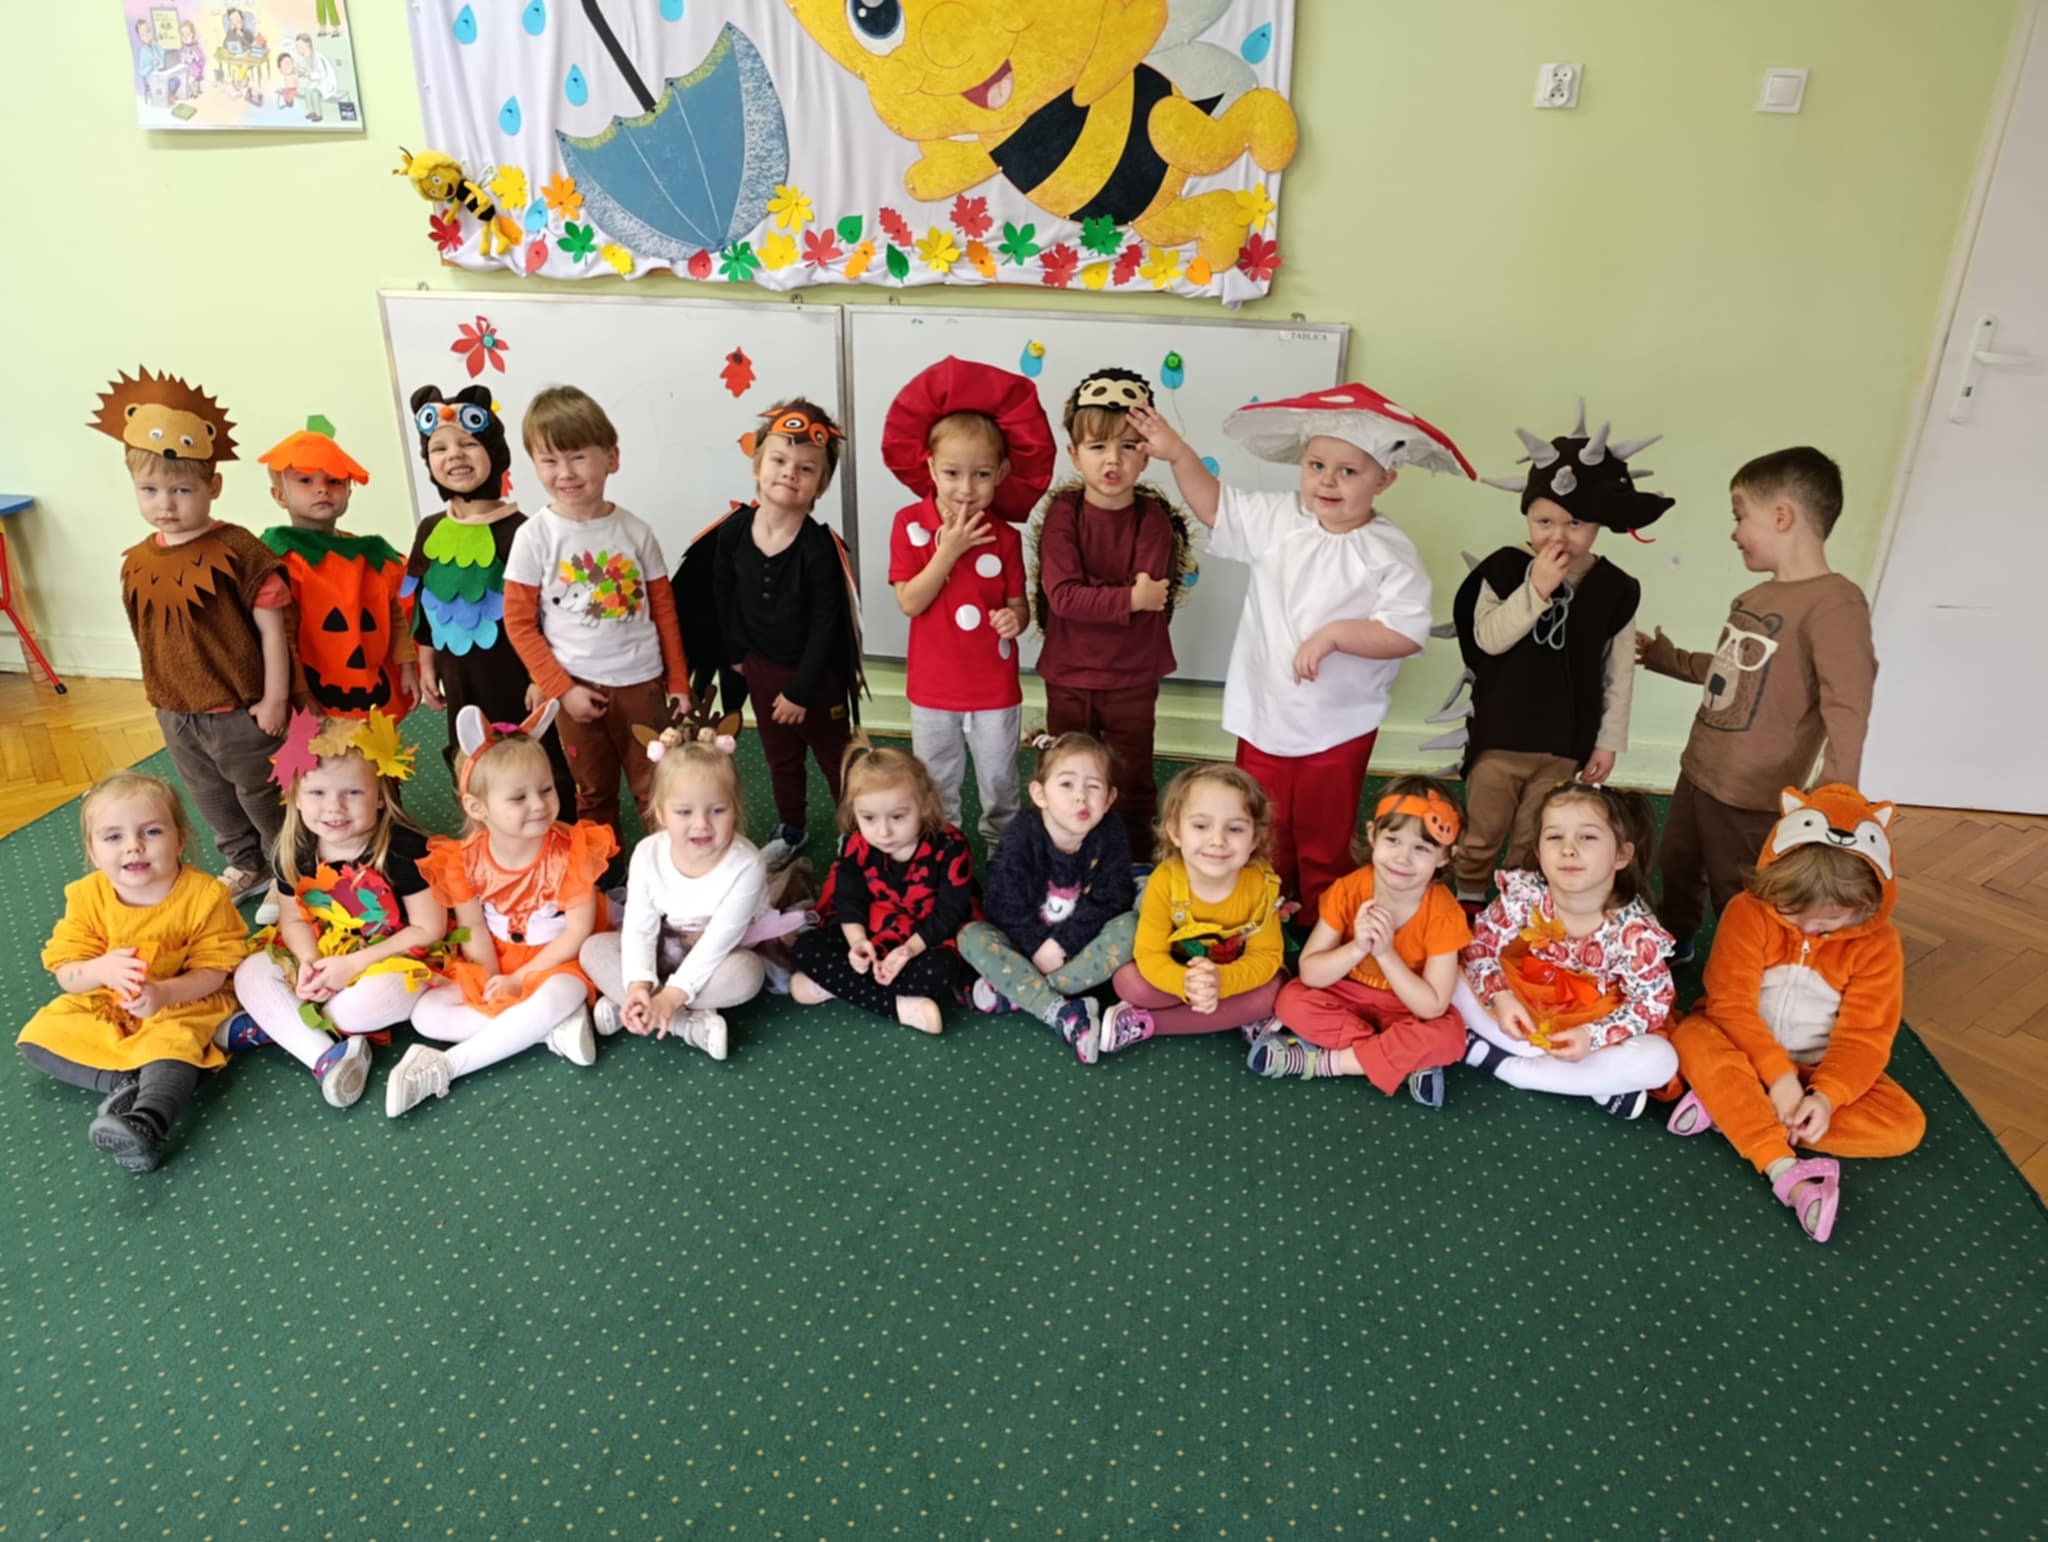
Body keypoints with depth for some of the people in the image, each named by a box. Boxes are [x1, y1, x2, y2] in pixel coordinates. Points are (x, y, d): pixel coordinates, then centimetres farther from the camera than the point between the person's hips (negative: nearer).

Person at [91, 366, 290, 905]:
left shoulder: (236, 550, -18)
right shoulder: (136, 563, 1)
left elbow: (271, 627, -16)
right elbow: (147, 637, 11)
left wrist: (274, 698, -15)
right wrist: (162, 701, 13)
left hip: (241, 710, -6)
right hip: (176, 714, 7)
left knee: (263, 797, 9)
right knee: (212, 798, 22)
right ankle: (245, 865, 41)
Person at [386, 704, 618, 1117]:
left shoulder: (570, 852, -21)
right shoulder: (464, 860, -12)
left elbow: (578, 931, -17)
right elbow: (473, 929, -6)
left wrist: (520, 979, -19)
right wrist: (493, 981, -21)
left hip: (555, 964, -4)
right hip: (491, 969, 4)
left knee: (559, 996, -37)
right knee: (425, 1014, -13)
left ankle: (447, 1066, -26)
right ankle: (553, 1026, -21)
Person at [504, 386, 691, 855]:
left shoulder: (635, 532, -3)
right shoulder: (534, 537, -8)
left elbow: (665, 612, 3)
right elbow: (519, 623, -5)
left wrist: (678, 683, 4)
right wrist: (560, 689, -10)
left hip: (642, 684, 1)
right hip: (578, 689, -1)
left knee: (656, 791, 9)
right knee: (594, 795, 15)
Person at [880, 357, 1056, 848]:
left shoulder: (1004, 534, -8)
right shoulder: (910, 523, -10)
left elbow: (1017, 604, -1)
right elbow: (910, 603, -16)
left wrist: (1016, 617, -26)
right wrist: (948, 551, -26)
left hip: (995, 689, 0)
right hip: (933, 687, 0)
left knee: (999, 783, 17)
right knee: (935, 789, 18)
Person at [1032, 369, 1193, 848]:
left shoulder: (1153, 517, -10)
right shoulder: (1062, 513, -11)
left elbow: (1149, 597, -20)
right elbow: (1061, 596, -22)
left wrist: (1089, 596, -24)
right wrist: (1129, 599, -26)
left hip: (1132, 679, 0)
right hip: (1068, 675, 0)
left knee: (1132, 785, 14)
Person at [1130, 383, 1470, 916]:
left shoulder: (1390, 552, -15)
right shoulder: (1277, 518, -3)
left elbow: (1407, 633, -21)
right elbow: (1213, 505, 9)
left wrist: (1333, 635, -27)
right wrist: (1179, 454, -3)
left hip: (1337, 728, -4)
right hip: (1264, 716, 4)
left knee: (1324, 844, 13)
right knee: (1262, 838, 18)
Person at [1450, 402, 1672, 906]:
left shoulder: (1615, 588, -3)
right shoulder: (1505, 568, -8)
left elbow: (1619, 673, 3)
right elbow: (1488, 637, -19)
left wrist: (1609, 740, 4)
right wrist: (1536, 589, -27)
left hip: (1564, 744, 2)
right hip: (1499, 735, -1)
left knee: (1532, 844, 13)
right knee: (1481, 835, 11)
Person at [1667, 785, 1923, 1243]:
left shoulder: (1877, 944, -11)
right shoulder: (1748, 912, -17)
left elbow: (1863, 1036, -13)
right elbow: (1731, 1005, -20)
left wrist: (1827, 1095, -29)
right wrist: (1778, 1075, -28)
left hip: (1823, 1070, 2)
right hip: (1751, 1057, -2)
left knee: (1905, 1125, -21)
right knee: (1694, 1037, -34)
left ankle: (1727, 1107, -25)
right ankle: (1786, 1171, -41)